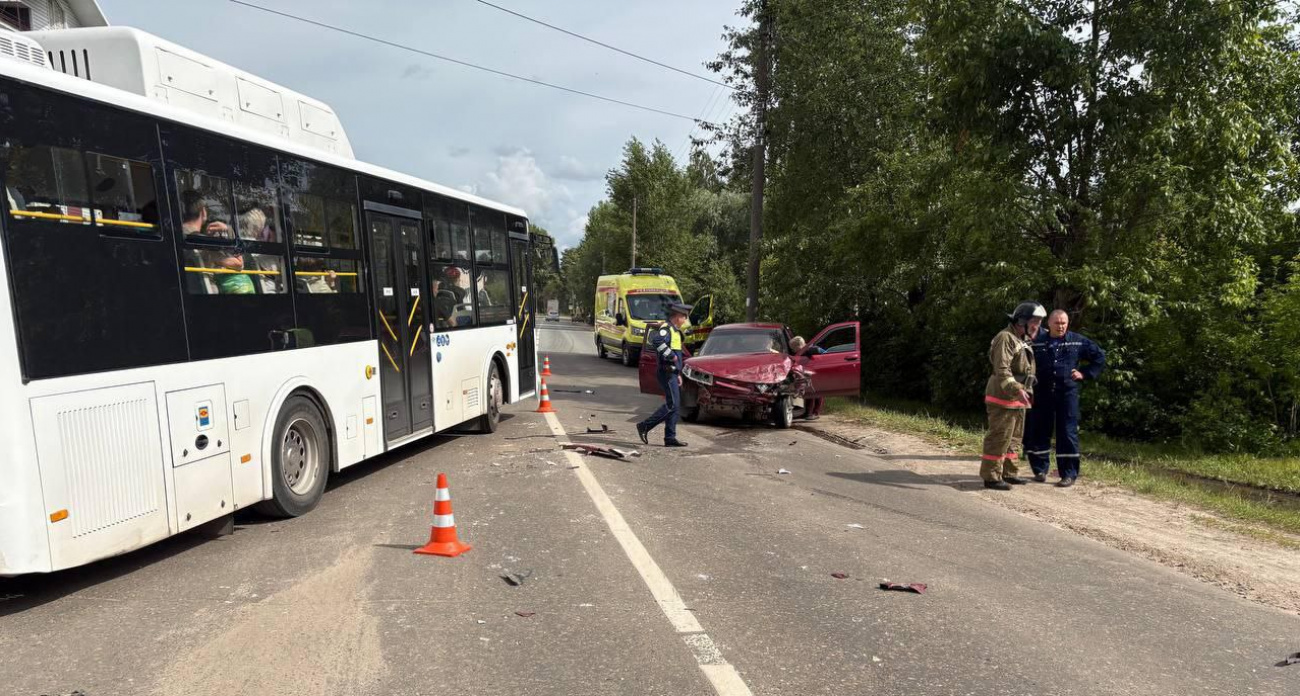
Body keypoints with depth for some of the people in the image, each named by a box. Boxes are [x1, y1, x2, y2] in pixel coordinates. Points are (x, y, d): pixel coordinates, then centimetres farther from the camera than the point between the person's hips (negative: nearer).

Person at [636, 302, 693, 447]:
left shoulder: (675, 330, 20)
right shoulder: (665, 328, -12)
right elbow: (656, 340, -35)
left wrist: (678, 374, 22)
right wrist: (671, 356, -26)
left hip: (672, 373, 10)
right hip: (666, 373, -10)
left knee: (675, 406, 8)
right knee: (672, 405, -11)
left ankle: (670, 438, 11)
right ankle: (645, 426, -5)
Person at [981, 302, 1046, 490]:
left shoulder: (1023, 340, 17)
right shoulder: (1005, 338, -16)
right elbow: (1002, 370, -25)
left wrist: (1024, 392, 23)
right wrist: (1018, 390, -35)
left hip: (1017, 400, 10)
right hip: (1003, 399, -10)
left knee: (1013, 438, 17)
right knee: (999, 438, -7)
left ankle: (1008, 473, 27)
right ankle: (991, 476, -2)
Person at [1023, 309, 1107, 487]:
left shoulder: (1078, 341, 4)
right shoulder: (1037, 341, 2)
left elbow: (1100, 356, 14)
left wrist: (1085, 373, 5)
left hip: (1067, 393, -1)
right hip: (1042, 393, 1)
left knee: (1068, 433, -1)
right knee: (1039, 432, 5)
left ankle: (1069, 474, 6)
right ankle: (1040, 470, 19)